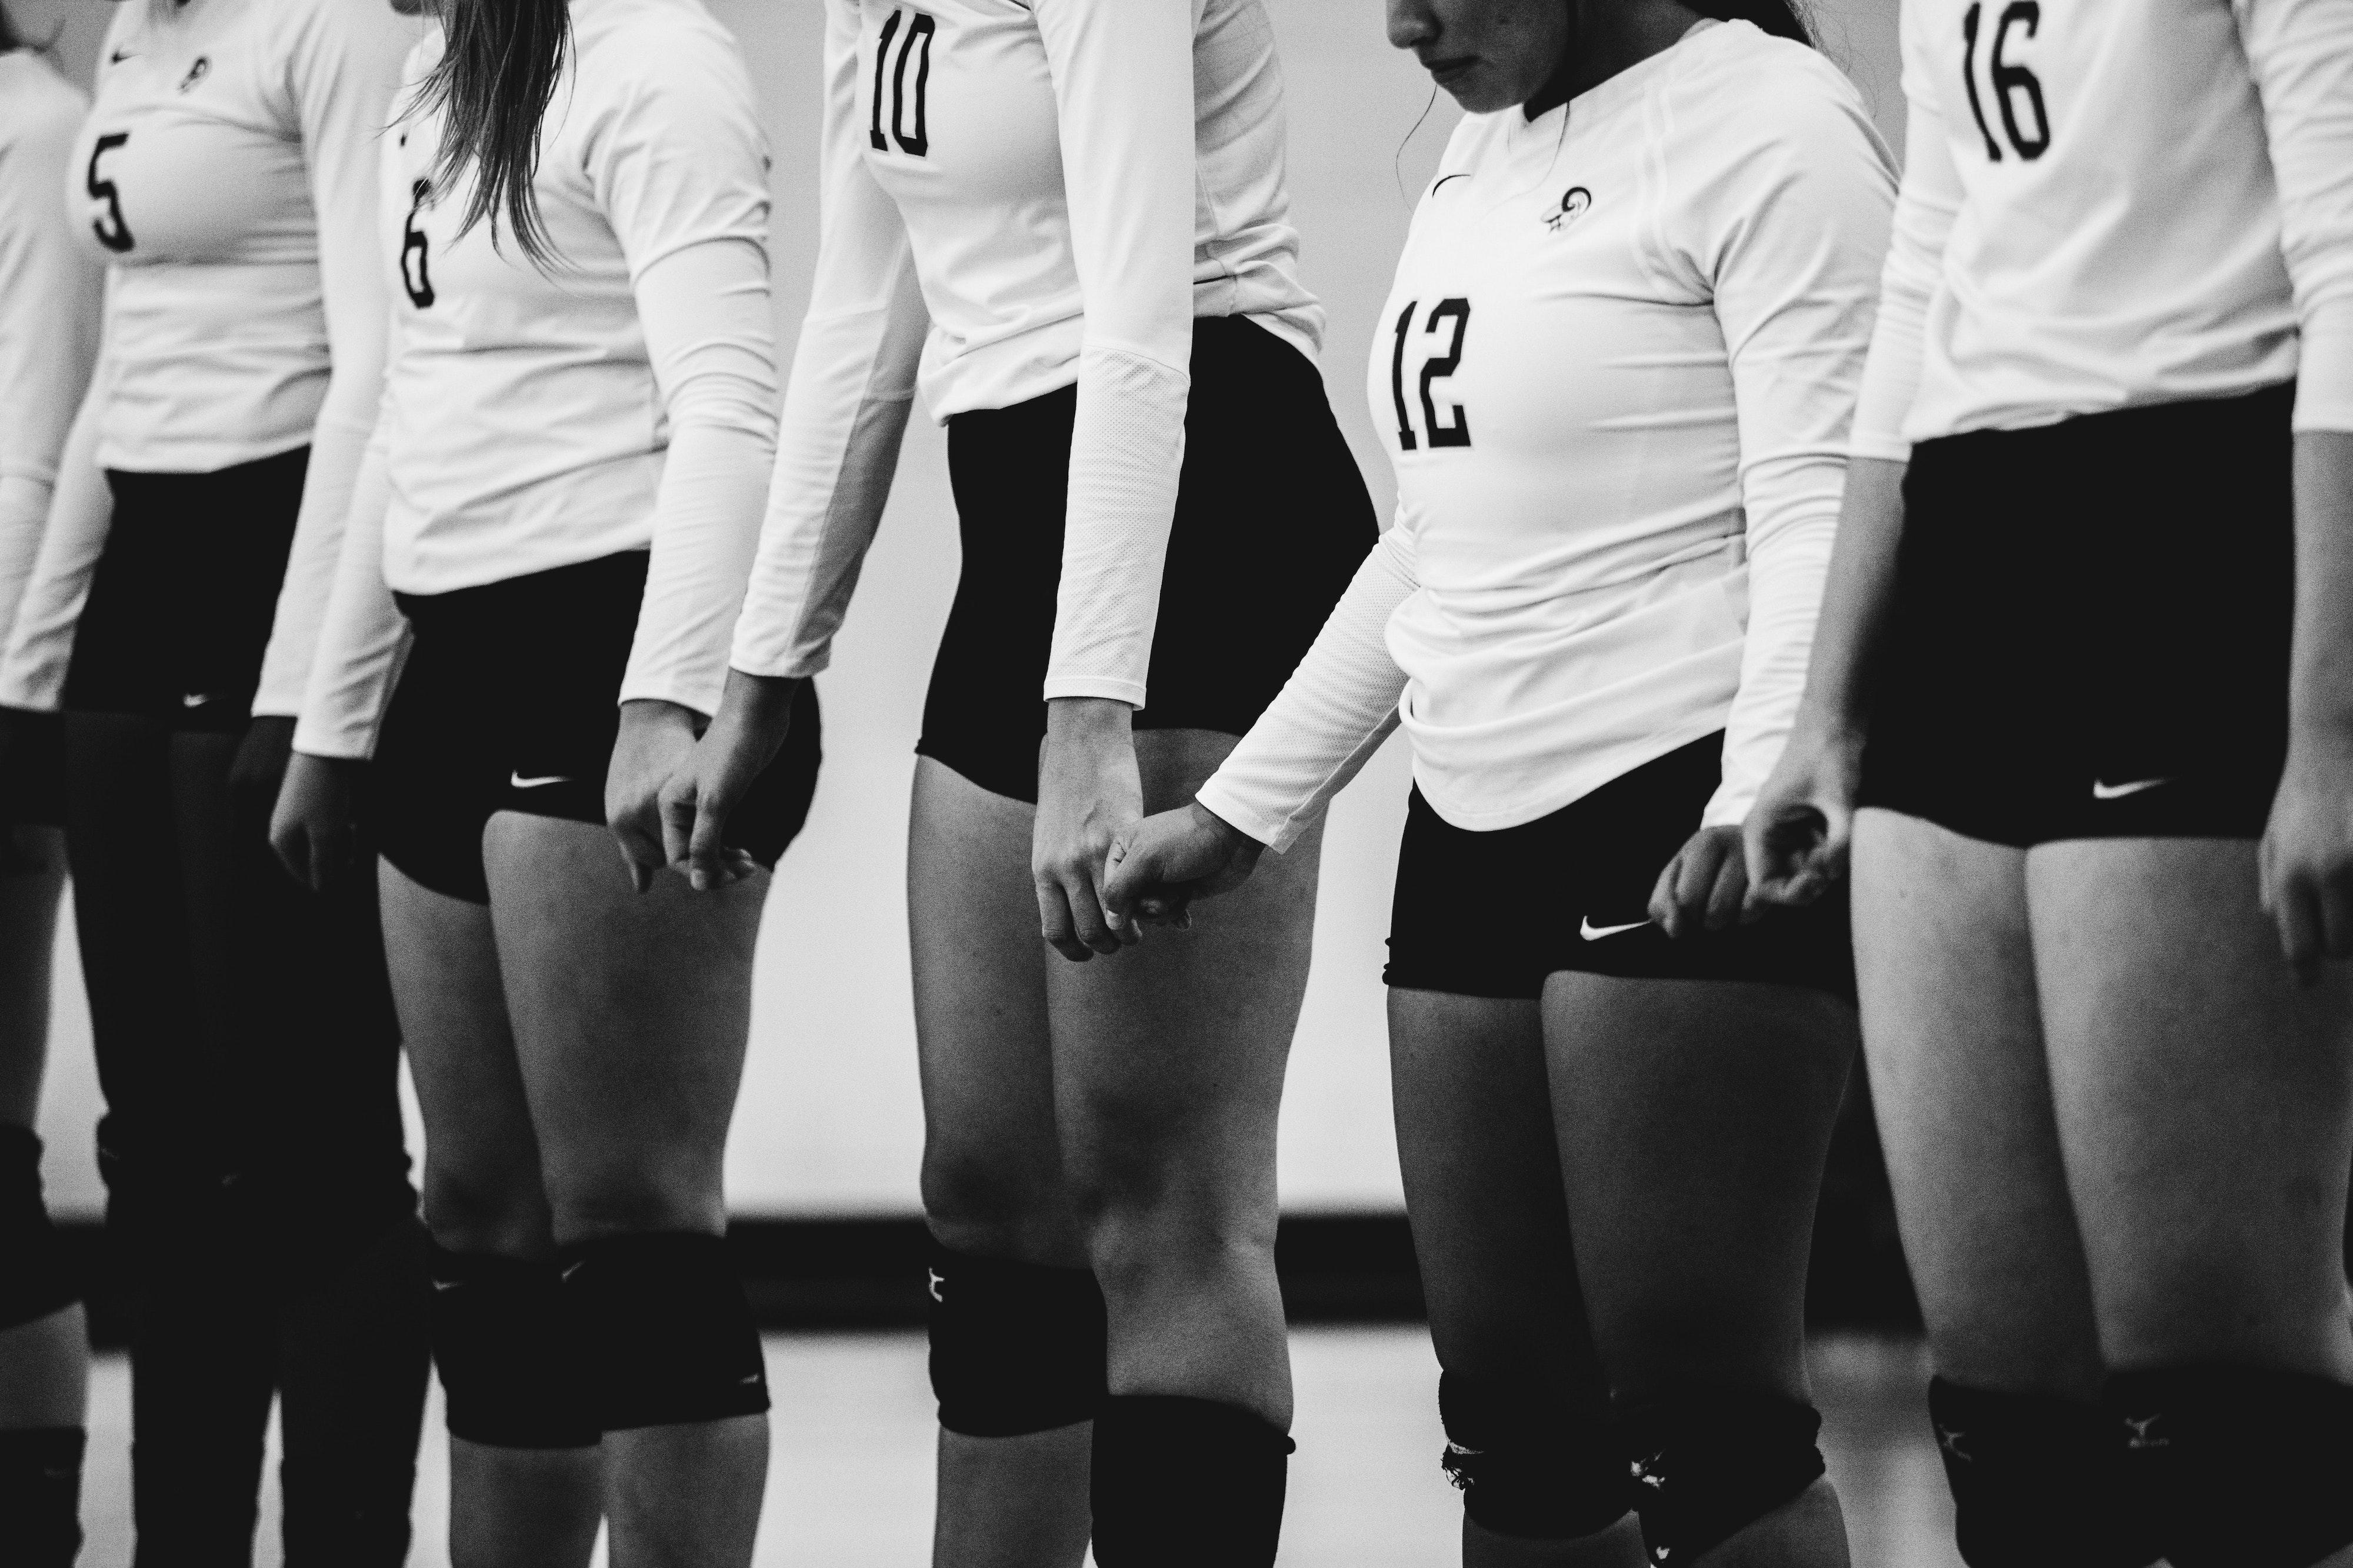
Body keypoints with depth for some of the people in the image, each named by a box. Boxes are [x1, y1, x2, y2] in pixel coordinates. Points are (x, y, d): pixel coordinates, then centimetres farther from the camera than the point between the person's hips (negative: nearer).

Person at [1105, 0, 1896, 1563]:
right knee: (1513, 1411, 6)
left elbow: (1820, 506, -17)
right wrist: (1240, 809, 25)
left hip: (1683, 820, -9)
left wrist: (1760, 801, -30)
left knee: (1696, 1404, -13)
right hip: (1477, 832, 9)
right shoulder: (1482, 158, 20)